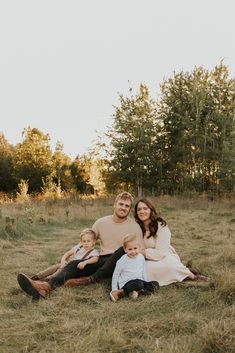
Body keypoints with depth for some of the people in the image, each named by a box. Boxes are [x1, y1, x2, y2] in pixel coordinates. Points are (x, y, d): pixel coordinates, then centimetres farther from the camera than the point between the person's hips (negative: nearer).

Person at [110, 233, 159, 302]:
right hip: (126, 283, -7)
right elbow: (115, 275, -2)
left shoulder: (141, 257, 4)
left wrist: (146, 283, 14)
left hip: (140, 281, 7)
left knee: (155, 285, -14)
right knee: (139, 283, -36)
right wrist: (114, 289, -3)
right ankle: (118, 292, -24)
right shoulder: (122, 260, -10)